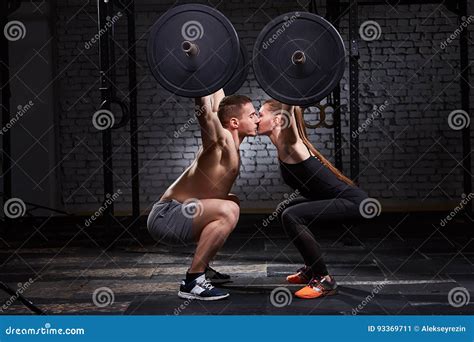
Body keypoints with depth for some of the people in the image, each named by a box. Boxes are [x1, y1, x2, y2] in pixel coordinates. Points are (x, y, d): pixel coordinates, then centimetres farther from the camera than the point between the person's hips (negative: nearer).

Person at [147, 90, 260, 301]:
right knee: (228, 212, -32)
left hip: (176, 214, 10)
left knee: (232, 203, 30)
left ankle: (202, 268, 27)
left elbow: (217, 98, 21)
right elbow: (206, 111, -36)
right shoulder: (221, 141, -17)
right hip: (165, 217, -10)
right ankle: (192, 282, -23)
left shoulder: (231, 141, 9)